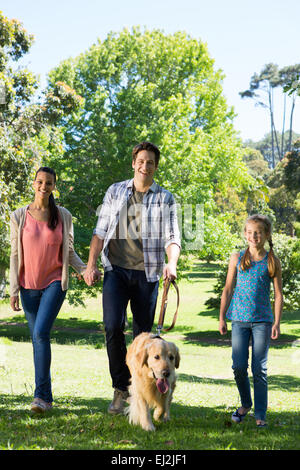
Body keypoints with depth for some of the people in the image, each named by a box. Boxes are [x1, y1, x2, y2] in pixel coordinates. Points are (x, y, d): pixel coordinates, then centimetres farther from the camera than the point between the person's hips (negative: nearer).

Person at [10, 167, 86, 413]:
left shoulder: (63, 216, 2)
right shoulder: (19, 216, 3)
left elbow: (69, 252, 8)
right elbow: (15, 255, 4)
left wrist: (85, 269, -10)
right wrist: (14, 290, -1)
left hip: (55, 283, -2)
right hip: (29, 286, 2)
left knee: (41, 333, -18)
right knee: (37, 337, 6)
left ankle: (41, 395, -15)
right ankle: (47, 397, 16)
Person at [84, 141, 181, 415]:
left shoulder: (165, 198, 6)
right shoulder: (115, 191, 11)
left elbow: (172, 236, -1)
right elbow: (101, 231, 11)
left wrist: (172, 263, -20)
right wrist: (91, 264, 2)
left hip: (146, 273, 0)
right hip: (116, 269, 0)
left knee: (143, 334, 4)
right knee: (113, 326, -14)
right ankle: (120, 388, 0)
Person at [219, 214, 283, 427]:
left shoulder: (272, 262, 1)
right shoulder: (237, 258, 4)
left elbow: (278, 294, 2)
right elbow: (228, 290, 9)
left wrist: (277, 322, -4)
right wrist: (222, 318, 6)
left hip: (262, 320, -1)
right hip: (240, 319, 2)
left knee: (259, 369, 0)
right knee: (239, 366, 1)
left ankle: (260, 415, 9)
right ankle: (246, 404, 25)